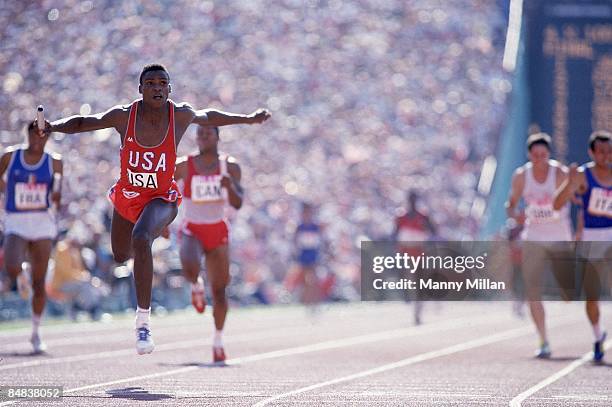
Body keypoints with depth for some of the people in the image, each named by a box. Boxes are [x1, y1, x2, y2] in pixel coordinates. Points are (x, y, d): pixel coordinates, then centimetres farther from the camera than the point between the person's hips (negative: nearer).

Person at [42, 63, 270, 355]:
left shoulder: (181, 115, -16)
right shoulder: (124, 116, -17)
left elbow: (208, 117, 7)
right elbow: (82, 123, -6)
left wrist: (248, 120, 17)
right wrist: (52, 126, -26)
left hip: (161, 198, -3)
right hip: (126, 197, 3)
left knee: (141, 239, -36)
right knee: (121, 256, 24)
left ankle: (143, 320, -32)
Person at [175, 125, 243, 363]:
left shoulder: (230, 167, -2)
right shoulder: (184, 167, -5)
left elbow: (238, 204, -7)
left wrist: (230, 187, -28)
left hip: (218, 231, 1)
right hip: (192, 230, -1)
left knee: (219, 290, 2)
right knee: (190, 267, -34)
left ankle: (218, 341, 17)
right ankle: (196, 286, 4)